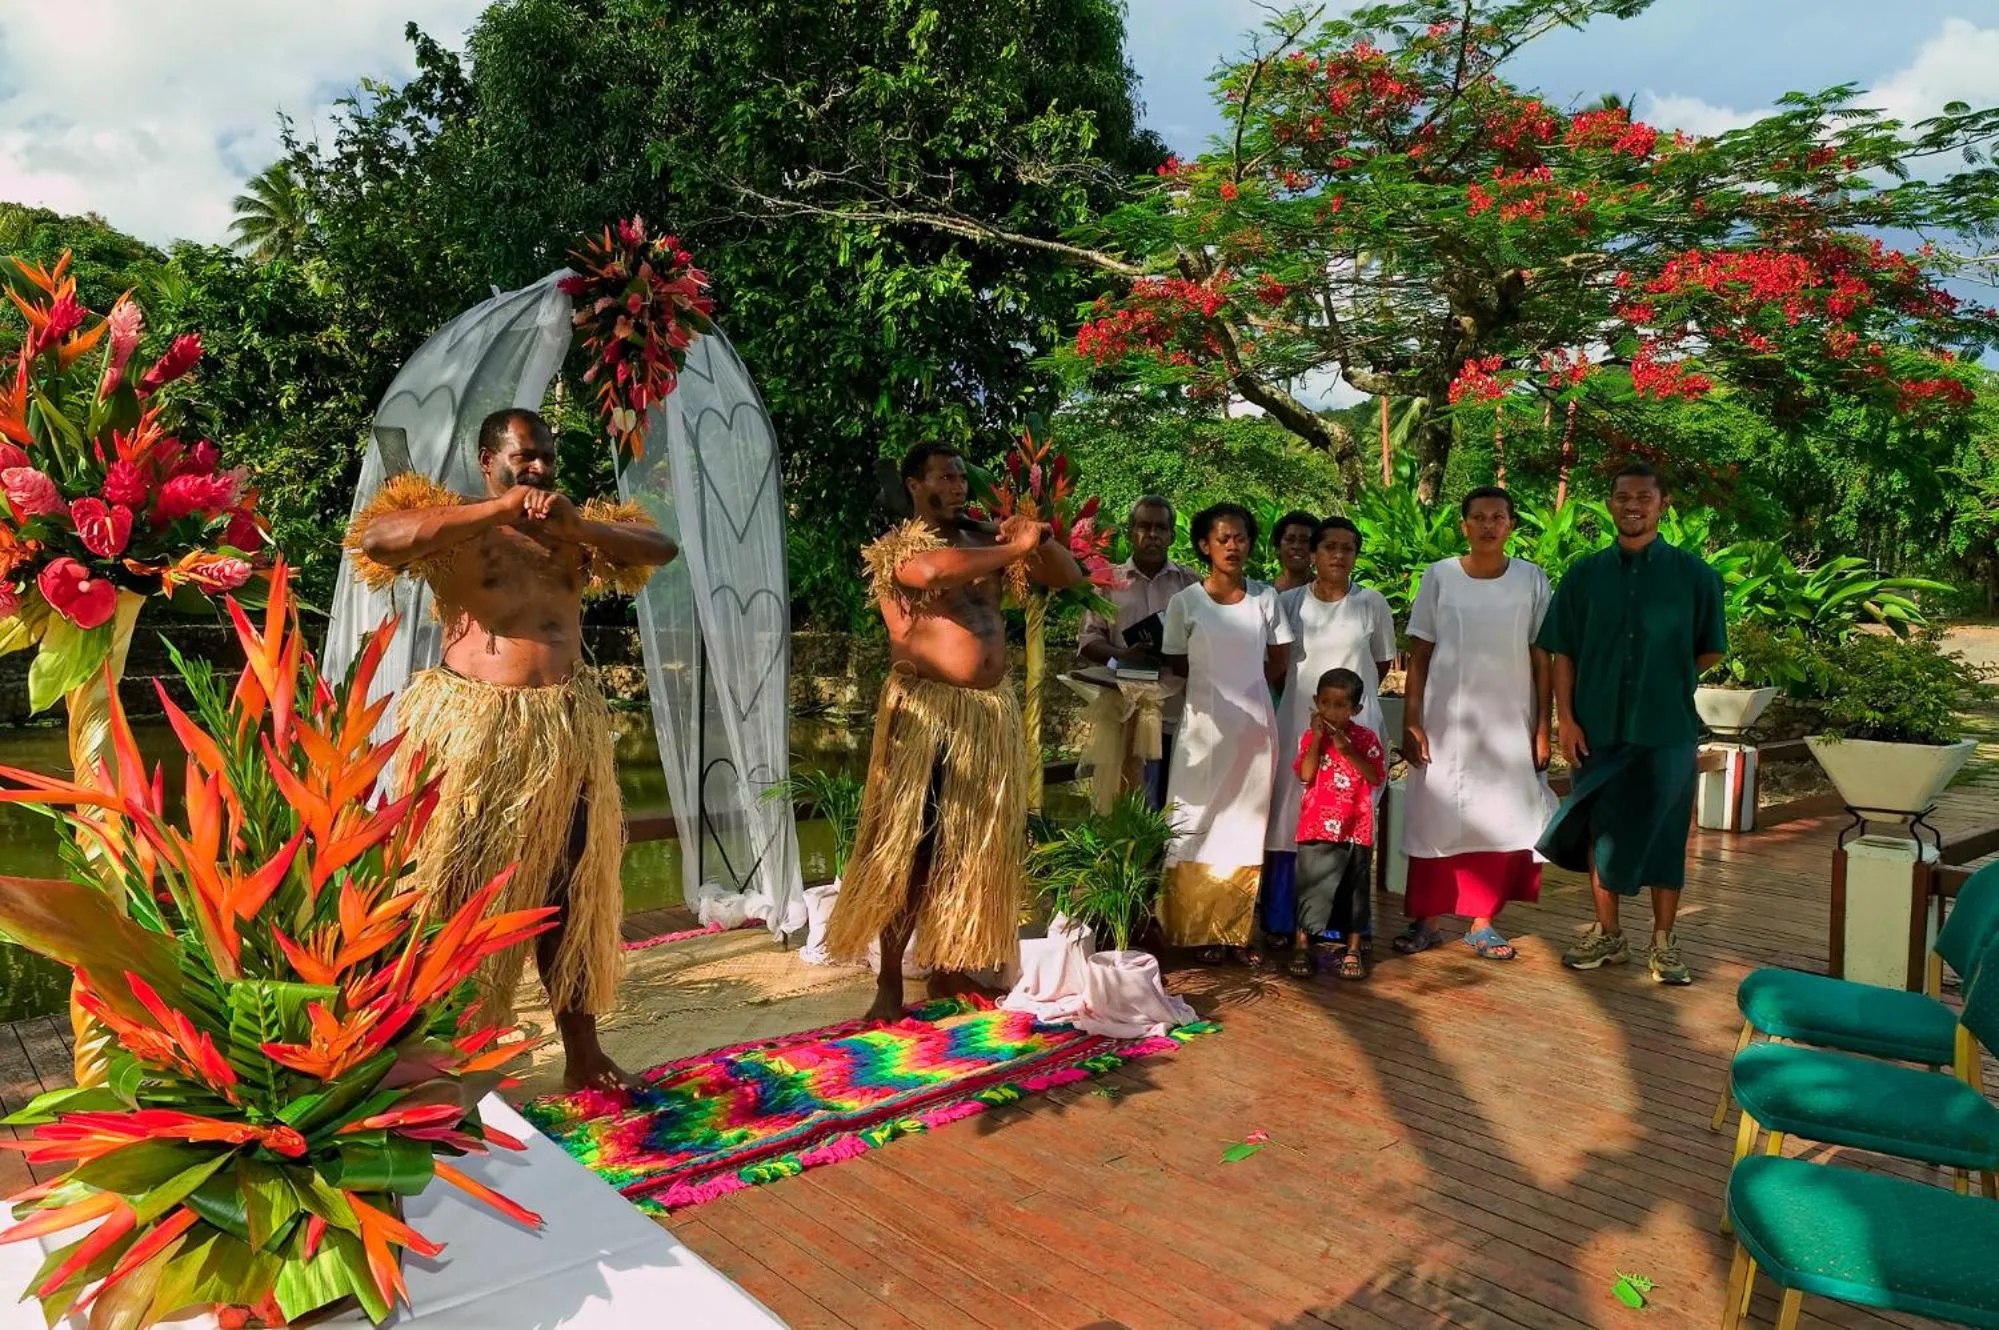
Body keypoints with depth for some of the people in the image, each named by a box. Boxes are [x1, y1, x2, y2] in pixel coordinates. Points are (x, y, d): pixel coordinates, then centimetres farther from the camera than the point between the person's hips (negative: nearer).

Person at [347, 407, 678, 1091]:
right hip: (472, 728, -4)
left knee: (568, 891, 11)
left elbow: (661, 547, 5)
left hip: (566, 731, 5)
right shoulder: (453, 525, 1)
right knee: (456, 892, 0)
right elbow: (375, 537, -17)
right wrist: (497, 511, -20)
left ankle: (581, 1051, 22)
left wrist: (577, 526, -12)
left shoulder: (574, 526, 15)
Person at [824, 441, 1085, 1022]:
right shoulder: (895, 546, -2)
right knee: (910, 846, -2)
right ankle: (890, 982, 6)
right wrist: (1015, 549, -19)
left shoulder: (984, 539, 14)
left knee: (975, 845, 9)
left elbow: (1069, 577, 16)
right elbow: (932, 570, -27)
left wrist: (1038, 538, -3)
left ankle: (948, 967, 22)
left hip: (992, 711, 6)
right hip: (925, 712, -6)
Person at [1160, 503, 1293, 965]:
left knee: (1247, 826, 7)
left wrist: (1244, 689, 5)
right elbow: (1176, 667, 4)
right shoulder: (1185, 603, -2)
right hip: (1206, 726, -2)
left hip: (1255, 727, 2)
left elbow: (1278, 663, 10)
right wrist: (1222, 689, 2)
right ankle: (1199, 930, 10)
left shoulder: (1265, 598, 4)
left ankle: (1239, 930, 15)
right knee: (1198, 825, 1)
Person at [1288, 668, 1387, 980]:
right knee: (1311, 887, 4)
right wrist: (1317, 738, -16)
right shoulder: (1310, 737, 0)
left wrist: (1347, 749, -19)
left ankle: (1352, 950, 20)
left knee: (1354, 890, 9)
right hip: (1316, 827, 0)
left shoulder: (1367, 739, -1)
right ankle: (1301, 947, 15)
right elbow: (1305, 776, -12)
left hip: (1355, 828, 0)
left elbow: (1376, 778, -12)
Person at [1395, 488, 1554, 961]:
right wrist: (1410, 722, -5)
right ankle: (1423, 921, 10)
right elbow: (1418, 656, 1)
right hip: (1445, 721, -1)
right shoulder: (1439, 577, 0)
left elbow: (1540, 658, 5)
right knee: (1434, 820, 1)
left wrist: (1543, 727, 1)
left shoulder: (1531, 580, 3)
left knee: (1500, 822, 3)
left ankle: (1483, 923, 14)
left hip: (1509, 724, 1)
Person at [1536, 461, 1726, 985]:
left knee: (1663, 832, 6)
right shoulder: (1585, 575, 4)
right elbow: (1563, 652, 4)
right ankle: (1607, 935, 23)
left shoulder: (1694, 574, 0)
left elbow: (1711, 650, 8)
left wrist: (1662, 681, 4)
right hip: (1598, 727, 2)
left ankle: (1664, 941, 20)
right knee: (1601, 829, 9)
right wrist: (1566, 718, -3)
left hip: (1667, 726, -1)